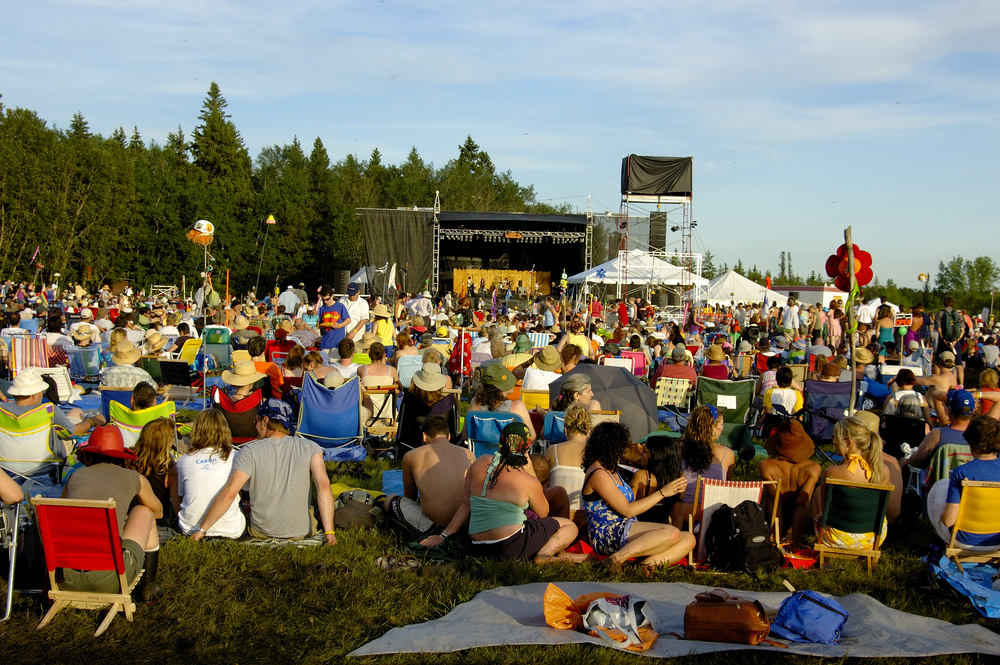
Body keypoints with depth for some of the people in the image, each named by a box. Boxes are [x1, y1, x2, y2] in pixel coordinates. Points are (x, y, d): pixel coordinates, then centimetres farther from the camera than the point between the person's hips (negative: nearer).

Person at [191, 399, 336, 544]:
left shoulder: (250, 451, -9)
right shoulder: (309, 448, -5)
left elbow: (230, 492, -16)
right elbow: (324, 485, -17)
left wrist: (201, 528, -9)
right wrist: (329, 532, -18)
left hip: (261, 533, -1)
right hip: (301, 532, 1)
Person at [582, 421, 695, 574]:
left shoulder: (610, 470, 21)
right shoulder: (598, 474, -10)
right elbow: (627, 510, -14)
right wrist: (662, 493, -8)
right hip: (607, 536, -10)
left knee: (689, 540, -3)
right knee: (672, 533, -29)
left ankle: (650, 562, -26)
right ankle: (617, 558, -27)